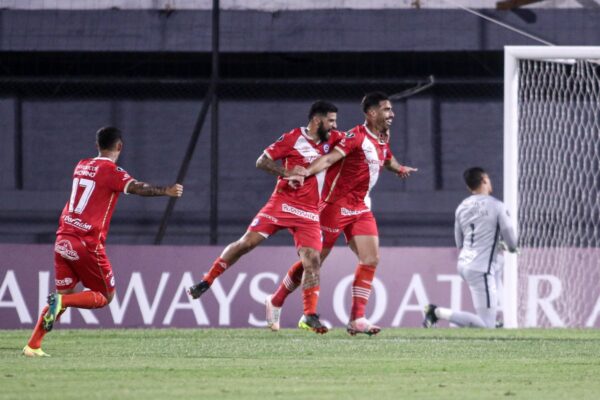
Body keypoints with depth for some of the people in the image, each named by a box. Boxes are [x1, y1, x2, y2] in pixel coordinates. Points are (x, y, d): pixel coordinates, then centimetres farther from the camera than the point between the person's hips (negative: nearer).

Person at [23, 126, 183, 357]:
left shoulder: (82, 166, 13)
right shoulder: (111, 171, -8)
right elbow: (136, 188, -23)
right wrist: (165, 191, -26)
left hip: (63, 240, 7)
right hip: (87, 243, -7)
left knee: (65, 294, 16)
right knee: (105, 296, 8)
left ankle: (33, 345, 8)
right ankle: (61, 302, -16)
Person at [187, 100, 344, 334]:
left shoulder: (331, 139, 7)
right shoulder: (293, 138, -6)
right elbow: (262, 161, -4)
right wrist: (287, 172, -18)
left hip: (309, 213, 3)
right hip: (282, 202, -3)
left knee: (312, 260, -11)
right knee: (247, 242, -5)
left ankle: (309, 316, -8)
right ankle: (206, 281, 9)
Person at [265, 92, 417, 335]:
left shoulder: (383, 139, 9)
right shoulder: (357, 136, -17)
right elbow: (330, 158, -28)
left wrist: (399, 168, 16)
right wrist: (306, 172, -43)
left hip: (360, 208, 8)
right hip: (337, 204, -8)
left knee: (370, 259, -6)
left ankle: (357, 319, -4)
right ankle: (275, 303, 18)